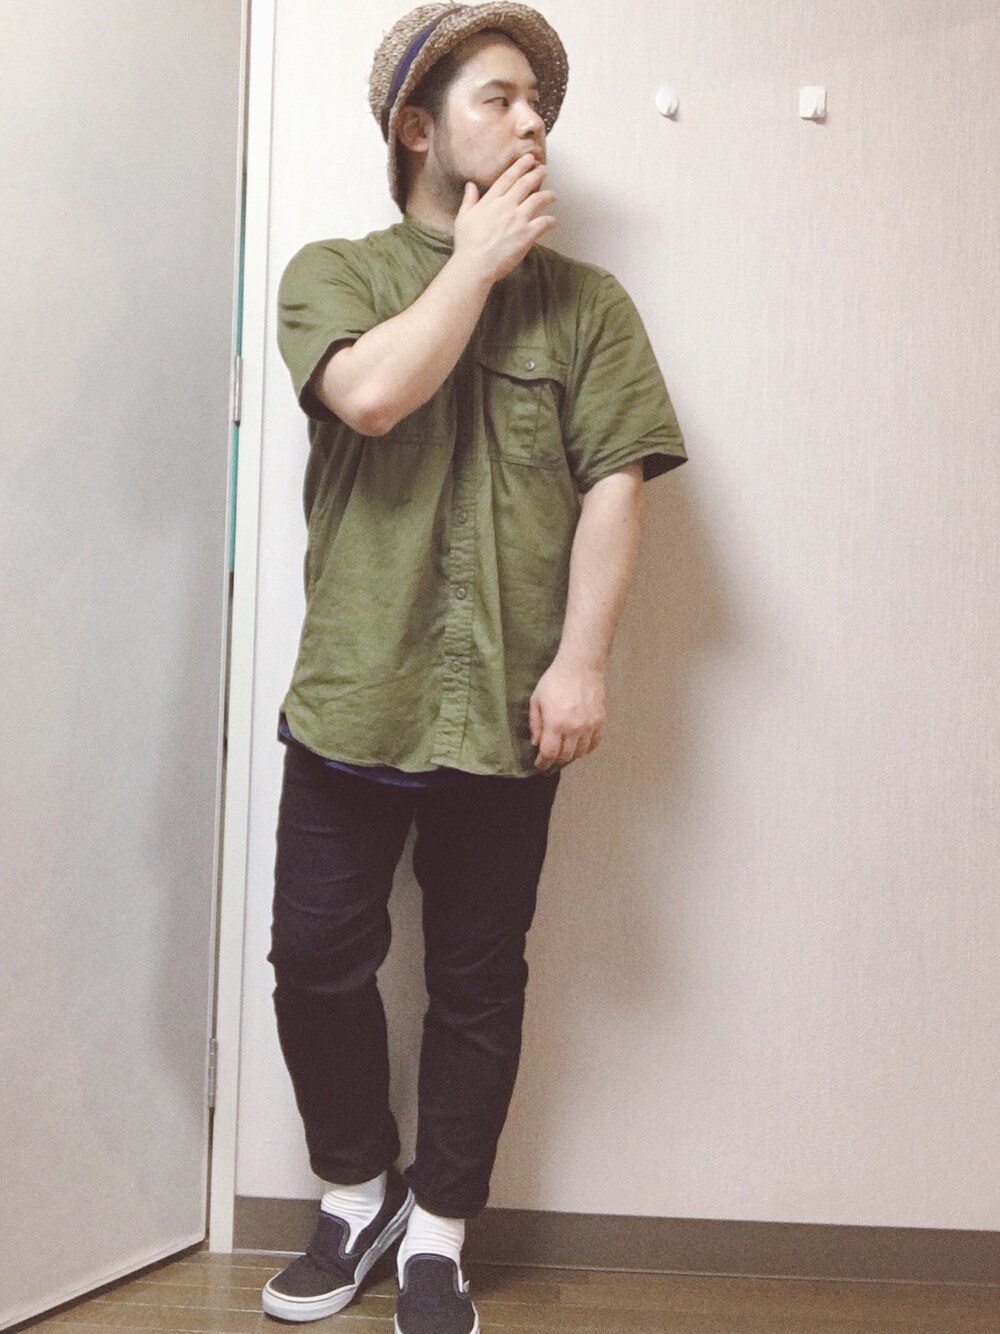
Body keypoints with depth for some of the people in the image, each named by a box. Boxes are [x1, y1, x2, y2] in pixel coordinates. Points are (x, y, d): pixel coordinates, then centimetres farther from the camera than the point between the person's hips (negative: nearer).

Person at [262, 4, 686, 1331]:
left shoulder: (587, 301, 8)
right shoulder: (335, 272, 7)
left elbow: (615, 483, -1)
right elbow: (372, 392, -15)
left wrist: (581, 661, -11)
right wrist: (478, 260, -5)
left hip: (507, 710, 0)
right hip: (352, 697, 0)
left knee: (478, 983, 9)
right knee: (317, 961, 7)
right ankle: (359, 1189, 33)